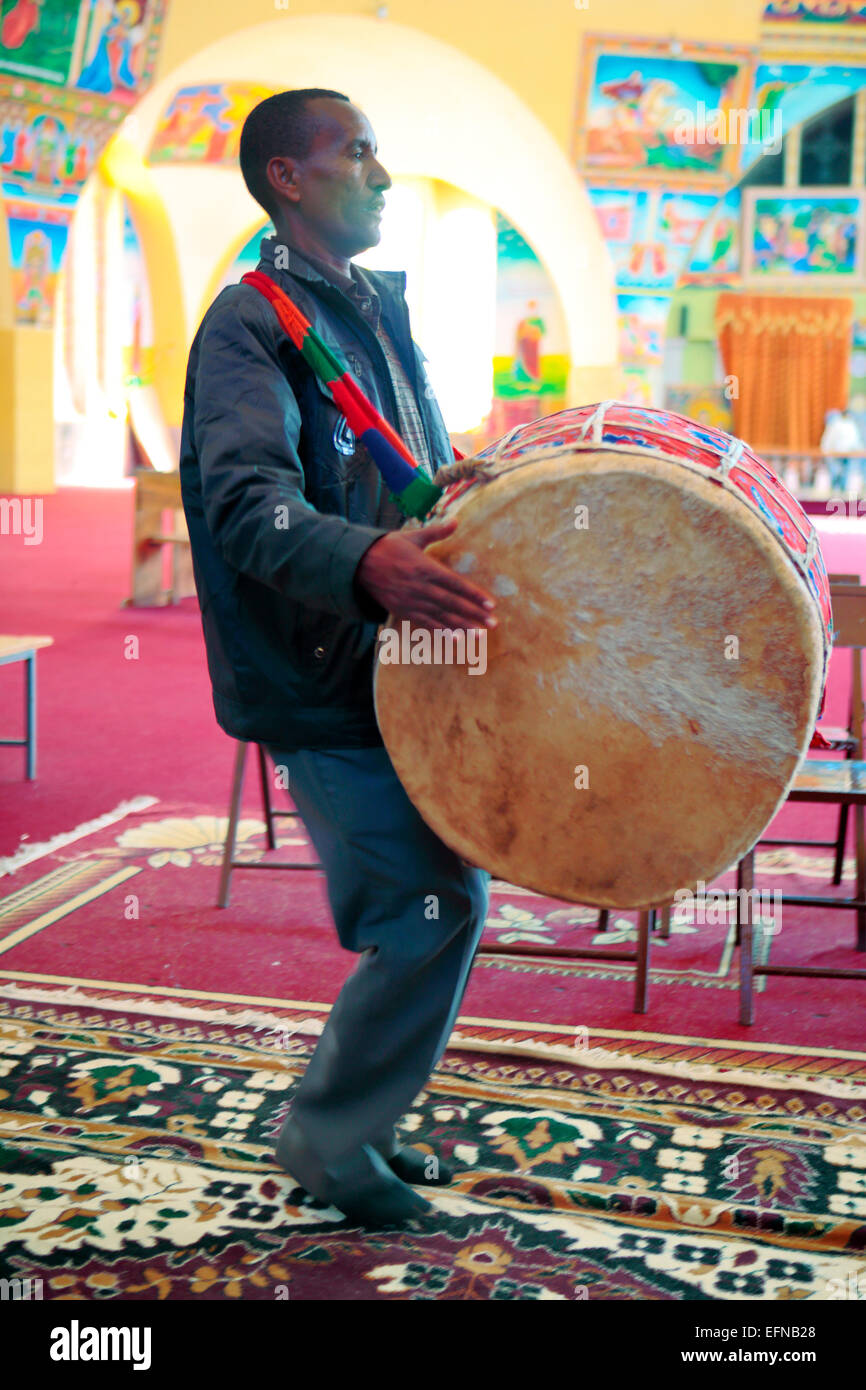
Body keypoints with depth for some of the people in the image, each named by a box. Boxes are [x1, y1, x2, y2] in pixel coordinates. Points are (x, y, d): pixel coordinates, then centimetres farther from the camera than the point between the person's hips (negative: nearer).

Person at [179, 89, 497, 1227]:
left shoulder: (380, 311, 18)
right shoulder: (251, 322, -10)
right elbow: (249, 500, -27)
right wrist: (367, 560, -44)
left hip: (399, 663, 9)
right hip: (322, 683, -8)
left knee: (439, 897, 11)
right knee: (439, 905, -10)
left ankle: (361, 1118, 27)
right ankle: (328, 1141, 8)